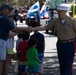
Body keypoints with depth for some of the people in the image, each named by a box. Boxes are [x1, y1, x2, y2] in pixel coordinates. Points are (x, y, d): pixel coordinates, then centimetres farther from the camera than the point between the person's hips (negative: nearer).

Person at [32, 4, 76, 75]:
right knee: (61, 64, 10)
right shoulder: (56, 21, 3)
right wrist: (33, 29, -2)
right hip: (60, 44, 5)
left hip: (70, 44, -5)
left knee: (68, 64, -7)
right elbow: (45, 27, 5)